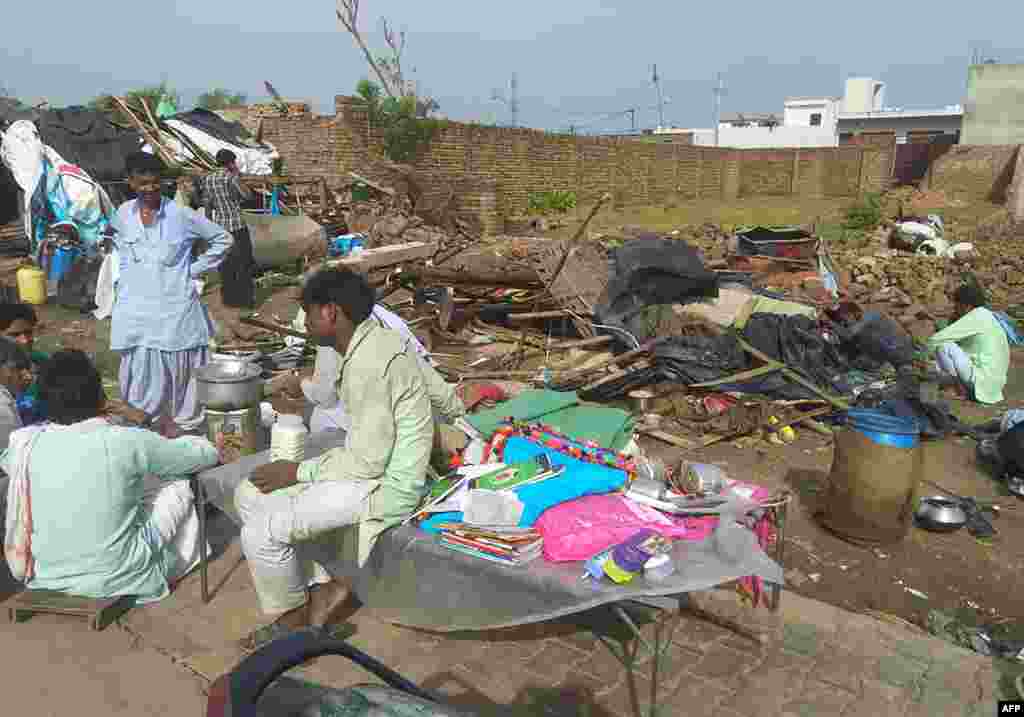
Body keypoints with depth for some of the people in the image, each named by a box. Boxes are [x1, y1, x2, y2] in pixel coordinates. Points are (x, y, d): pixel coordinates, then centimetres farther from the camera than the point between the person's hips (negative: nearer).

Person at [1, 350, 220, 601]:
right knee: (178, 485, 14)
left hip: (45, 579, 4)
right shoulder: (127, 442, -18)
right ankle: (185, 559, 37)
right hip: (120, 580, -4)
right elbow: (206, 453, -4)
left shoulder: (25, 444, -9)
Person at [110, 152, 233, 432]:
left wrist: (195, 269, -1)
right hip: (136, 309, 3)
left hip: (175, 307, -3)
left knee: (180, 372, 4)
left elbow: (222, 239, 1)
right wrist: (125, 276, 15)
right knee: (139, 373, 8)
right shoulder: (123, 214, 3)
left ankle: (188, 427, 18)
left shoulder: (181, 215, -9)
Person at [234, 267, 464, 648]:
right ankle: (321, 585, 12)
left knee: (260, 532, -16)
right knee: (250, 494, 6)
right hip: (378, 464, 10)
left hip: (386, 484, -10)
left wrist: (297, 471, -12)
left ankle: (291, 617, 12)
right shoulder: (383, 339, 4)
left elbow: (367, 462, -23)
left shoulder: (366, 366, -25)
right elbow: (447, 398, 14)